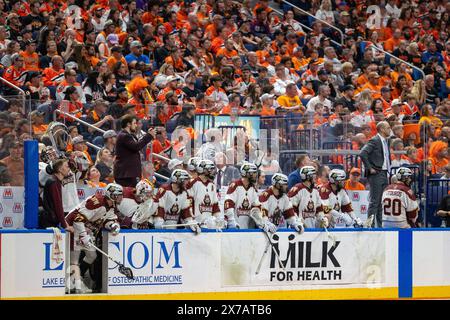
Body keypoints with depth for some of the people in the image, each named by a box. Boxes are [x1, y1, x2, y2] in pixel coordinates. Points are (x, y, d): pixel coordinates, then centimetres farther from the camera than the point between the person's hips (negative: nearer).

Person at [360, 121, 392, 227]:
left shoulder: (386, 141, 16)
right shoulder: (374, 141, -12)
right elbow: (362, 154, -22)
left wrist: (388, 169, 15)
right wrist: (369, 168, -18)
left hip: (384, 174, 9)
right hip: (376, 174, -9)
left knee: (382, 202, 11)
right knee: (375, 201, -8)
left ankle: (380, 225, 15)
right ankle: (370, 225, -7)